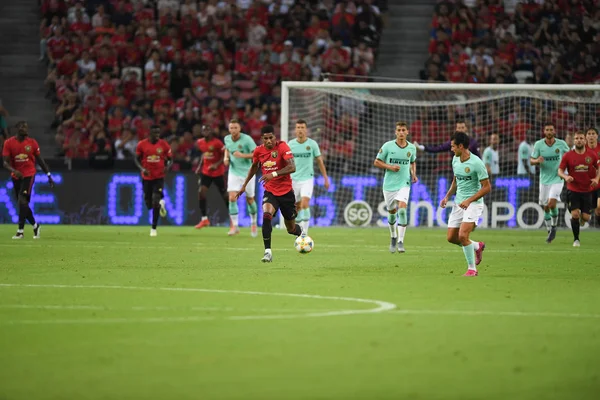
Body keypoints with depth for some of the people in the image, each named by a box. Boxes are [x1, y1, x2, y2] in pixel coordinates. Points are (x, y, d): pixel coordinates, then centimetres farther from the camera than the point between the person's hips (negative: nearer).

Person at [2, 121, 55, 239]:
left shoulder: (32, 142, -2)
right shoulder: (9, 143, -4)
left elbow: (40, 160, 7)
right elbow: (5, 162, -8)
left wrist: (49, 176, 8)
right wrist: (14, 170, -27)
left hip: (29, 175, -2)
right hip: (16, 176, 2)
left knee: (22, 200, -18)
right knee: (23, 203, 8)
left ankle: (20, 231, -18)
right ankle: (35, 226, 27)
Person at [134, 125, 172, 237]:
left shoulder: (164, 145, -4)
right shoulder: (142, 145, -4)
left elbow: (170, 159, 5)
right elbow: (136, 159, 4)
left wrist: (168, 167, -17)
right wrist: (142, 168, -15)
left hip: (159, 177, -2)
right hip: (146, 177, 2)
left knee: (155, 202, -14)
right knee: (148, 204, 7)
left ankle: (154, 228, -4)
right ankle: (161, 203, 45)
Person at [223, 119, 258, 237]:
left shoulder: (247, 139, -16)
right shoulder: (227, 139, -2)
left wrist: (242, 155, -28)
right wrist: (226, 157, 1)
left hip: (247, 173, -3)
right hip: (234, 173, 3)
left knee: (250, 200, 8)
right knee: (232, 198, -13)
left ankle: (253, 224, 31)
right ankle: (235, 226, -6)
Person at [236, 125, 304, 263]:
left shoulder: (282, 147, -16)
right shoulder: (258, 151, -2)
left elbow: (292, 167, -27)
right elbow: (254, 167, 18)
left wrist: (273, 174, -37)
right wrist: (244, 185, 20)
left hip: (286, 191, -2)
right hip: (270, 191, 2)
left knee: (291, 229, 10)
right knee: (266, 215, -29)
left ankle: (301, 234, 48)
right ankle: (268, 252, -27)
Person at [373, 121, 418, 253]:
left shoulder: (412, 148, 2)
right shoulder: (388, 146, -5)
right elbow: (376, 162, 2)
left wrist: (414, 174, 4)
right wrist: (390, 167, -13)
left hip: (404, 184, 0)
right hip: (389, 184, 0)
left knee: (402, 209, -21)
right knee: (392, 212, 9)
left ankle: (401, 241, -17)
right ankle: (393, 237, 36)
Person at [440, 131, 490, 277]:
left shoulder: (476, 163, -18)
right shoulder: (455, 160, 6)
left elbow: (487, 187, -16)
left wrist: (469, 200, -23)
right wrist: (447, 196, 10)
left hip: (473, 204, -8)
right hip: (458, 203, 8)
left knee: (463, 235, -21)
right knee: (451, 237, 7)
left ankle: (472, 269, -6)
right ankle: (477, 246, 33)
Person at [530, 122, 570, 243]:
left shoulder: (561, 144, -5)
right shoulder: (538, 144, -3)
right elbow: (531, 160, 1)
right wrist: (537, 160, -22)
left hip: (557, 179, -2)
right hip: (544, 180, 2)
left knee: (552, 203, -19)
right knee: (546, 207, 7)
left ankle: (554, 226, 6)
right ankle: (550, 232, 23)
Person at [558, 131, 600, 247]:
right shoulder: (568, 156, -5)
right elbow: (560, 171, -2)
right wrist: (565, 177, -24)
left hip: (587, 190, 2)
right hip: (573, 190, -2)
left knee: (586, 218, 0)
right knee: (575, 215, -14)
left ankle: (582, 217, 39)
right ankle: (576, 239, 3)